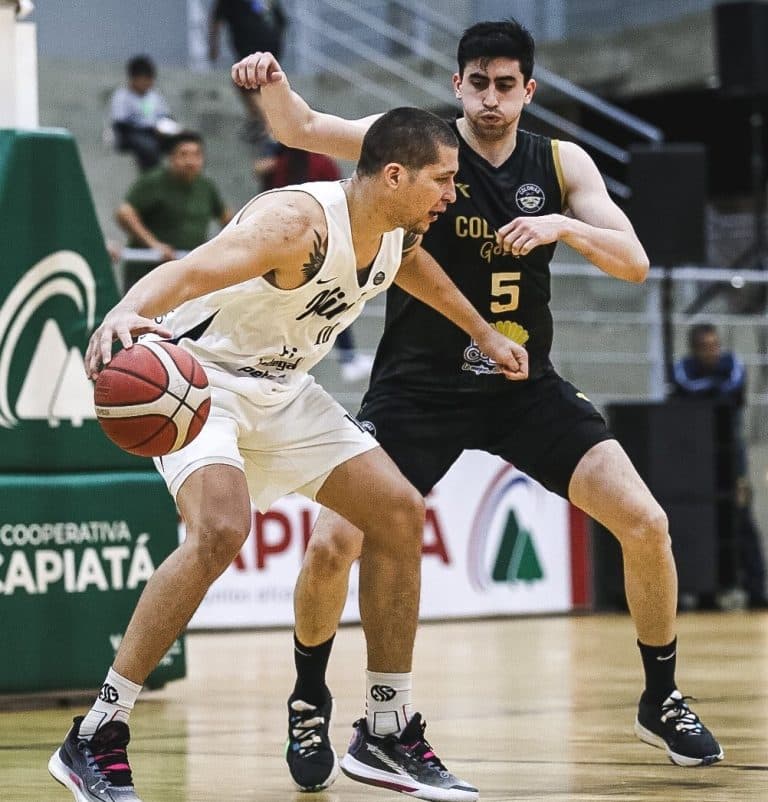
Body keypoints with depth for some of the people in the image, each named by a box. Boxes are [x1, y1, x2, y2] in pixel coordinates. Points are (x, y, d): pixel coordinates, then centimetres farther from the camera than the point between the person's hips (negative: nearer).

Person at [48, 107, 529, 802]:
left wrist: (484, 334, 32)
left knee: (399, 514, 4)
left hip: (281, 390, 9)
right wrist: (125, 313, -67)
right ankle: (95, 739, -25)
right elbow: (188, 272, -47)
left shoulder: (397, 231, -3)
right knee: (222, 530, -32)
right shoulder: (298, 222, -30)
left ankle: (386, 732, 16)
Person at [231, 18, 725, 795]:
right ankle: (309, 702, 12)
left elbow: (634, 264, -7)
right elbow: (304, 130, -23)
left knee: (644, 522, -6)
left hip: (525, 384, 3)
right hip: (419, 384, -3)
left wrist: (563, 226, -27)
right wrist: (273, 86, -45)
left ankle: (661, 702, 14)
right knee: (332, 542, -14)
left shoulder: (561, 164, -1)